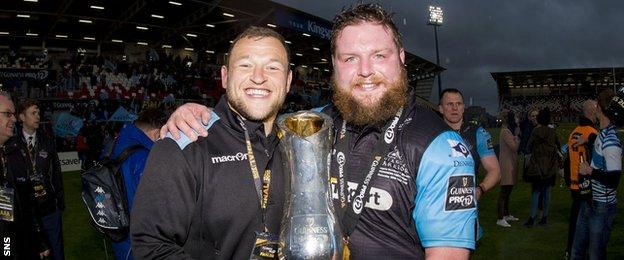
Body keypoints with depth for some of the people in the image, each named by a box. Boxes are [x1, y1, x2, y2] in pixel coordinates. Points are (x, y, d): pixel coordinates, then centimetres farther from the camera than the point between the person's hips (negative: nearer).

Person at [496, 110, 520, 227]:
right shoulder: (505, 132, -15)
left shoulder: (509, 131, 15)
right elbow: (514, 147, -21)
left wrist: (516, 134, 6)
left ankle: (506, 214, 28)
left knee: (507, 191, 17)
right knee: (504, 191, -7)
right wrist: (517, 135, -13)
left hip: (511, 164, 10)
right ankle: (500, 219, -4)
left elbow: (515, 147, 14)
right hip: (507, 165, -10)